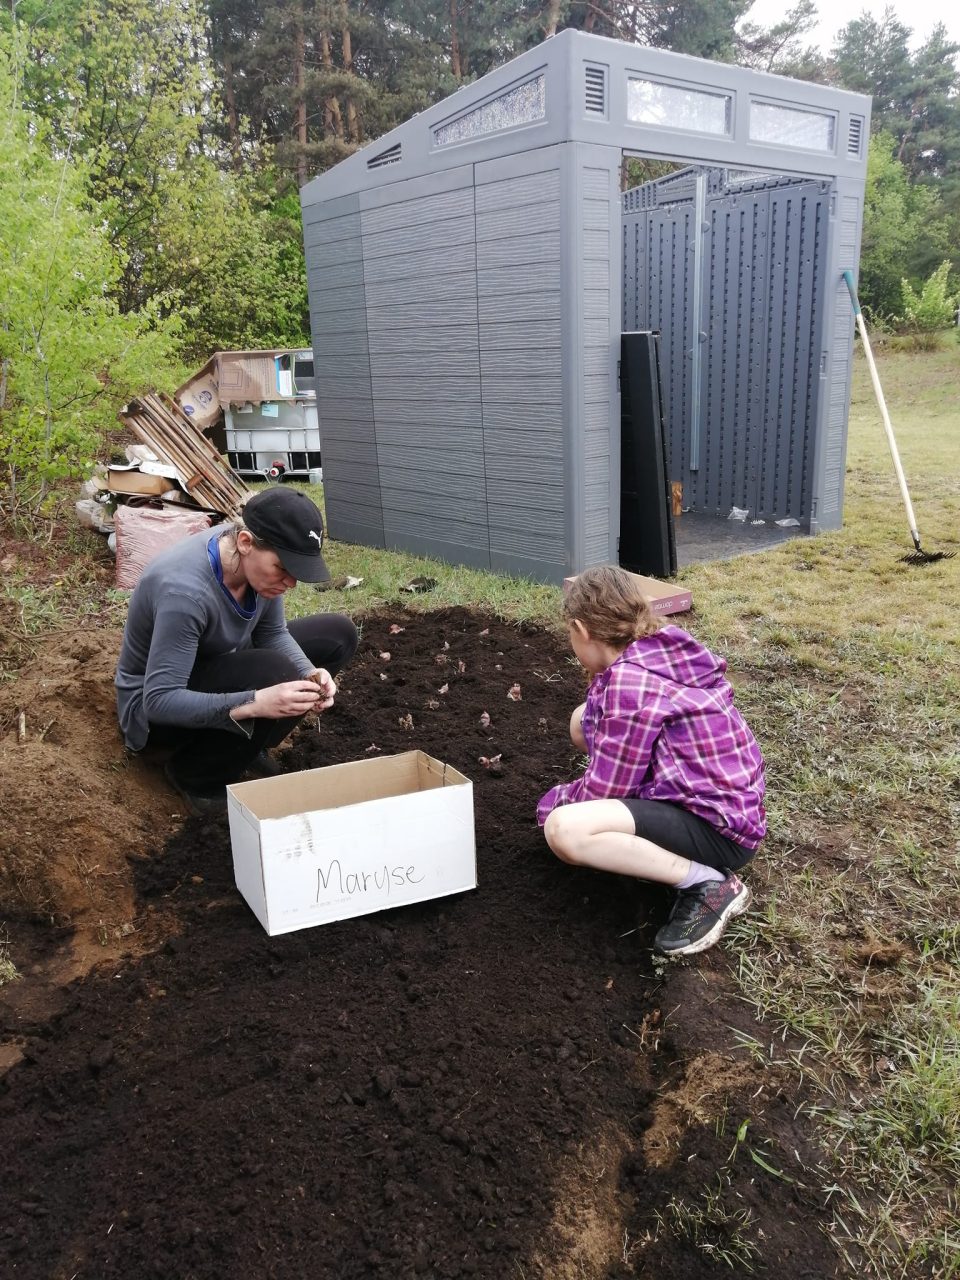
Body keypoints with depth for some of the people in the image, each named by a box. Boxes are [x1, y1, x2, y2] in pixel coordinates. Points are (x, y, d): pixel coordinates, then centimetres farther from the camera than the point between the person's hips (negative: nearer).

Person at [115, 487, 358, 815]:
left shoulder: (260, 557, -16)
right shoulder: (184, 591, -37)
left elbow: (273, 634, -5)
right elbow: (160, 700, -35)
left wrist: (309, 674, -25)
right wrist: (255, 702, -45)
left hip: (220, 666, 8)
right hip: (155, 707, -8)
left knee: (337, 635, -2)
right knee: (276, 674, -33)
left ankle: (245, 744, 6)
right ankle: (195, 775, -9)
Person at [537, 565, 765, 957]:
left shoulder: (628, 681, -23)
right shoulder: (660, 651, 4)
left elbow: (606, 790, -16)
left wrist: (561, 801, 5)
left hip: (719, 826, -10)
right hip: (711, 792, 10)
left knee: (562, 828, -27)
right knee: (583, 720, 12)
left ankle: (708, 883, -14)